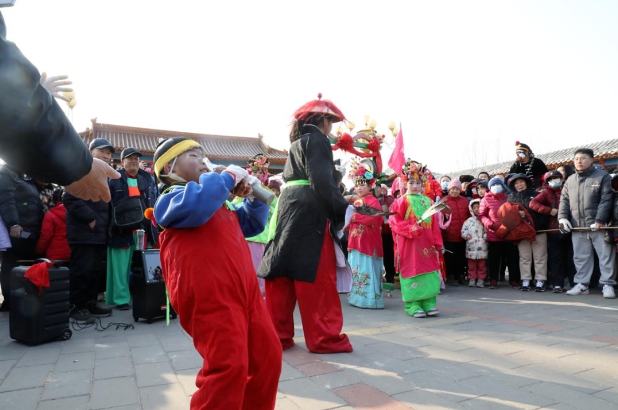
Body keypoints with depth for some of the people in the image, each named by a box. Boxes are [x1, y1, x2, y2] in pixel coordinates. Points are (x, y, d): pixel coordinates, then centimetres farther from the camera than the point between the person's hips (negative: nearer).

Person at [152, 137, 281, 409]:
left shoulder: (218, 202, 29)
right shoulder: (170, 198, 1)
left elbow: (252, 224, 34)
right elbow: (196, 205, -25)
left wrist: (253, 196, 16)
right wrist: (228, 177, -9)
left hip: (244, 292, 9)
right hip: (210, 298, -9)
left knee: (267, 356, 12)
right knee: (228, 366, -15)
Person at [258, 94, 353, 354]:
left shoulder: (296, 143, 22)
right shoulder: (316, 140, -4)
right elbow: (321, 181, -17)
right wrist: (342, 210, -8)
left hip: (288, 211, 9)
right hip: (308, 214, -8)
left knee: (283, 276, 8)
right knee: (318, 278, -2)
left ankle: (277, 335, 16)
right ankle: (324, 337, 6)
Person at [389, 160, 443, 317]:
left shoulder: (428, 202, 11)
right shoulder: (402, 201, -2)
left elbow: (435, 225, 10)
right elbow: (395, 221, -7)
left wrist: (437, 244, 7)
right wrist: (410, 229, -19)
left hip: (426, 244, 5)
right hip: (409, 244, -4)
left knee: (429, 272, 5)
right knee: (412, 271, -2)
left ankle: (429, 303, 13)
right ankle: (413, 305, 5)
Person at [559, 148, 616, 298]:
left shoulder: (603, 176, 0)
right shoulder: (570, 180, 15)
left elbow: (606, 200, -7)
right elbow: (564, 200, 13)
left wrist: (600, 220, -16)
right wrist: (562, 218, -2)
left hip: (598, 225, -4)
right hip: (577, 226, 4)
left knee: (606, 256, 0)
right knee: (580, 257, 9)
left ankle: (607, 285, 7)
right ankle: (582, 284, 16)